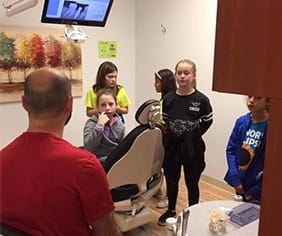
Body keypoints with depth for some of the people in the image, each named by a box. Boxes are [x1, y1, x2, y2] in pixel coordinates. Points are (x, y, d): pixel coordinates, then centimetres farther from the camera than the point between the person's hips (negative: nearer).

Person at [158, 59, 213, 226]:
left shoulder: (201, 99, -12)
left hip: (192, 148, -3)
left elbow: (207, 122, 2)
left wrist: (193, 136, -4)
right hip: (172, 146, 3)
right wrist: (169, 138, -1)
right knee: (171, 181, 18)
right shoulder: (168, 98, -3)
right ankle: (171, 210, 40)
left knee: (192, 183, 12)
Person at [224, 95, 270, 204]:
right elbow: (230, 149, 0)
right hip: (240, 183, 4)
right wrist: (235, 179, -8)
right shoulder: (241, 121, -4)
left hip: (259, 189, -4)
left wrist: (256, 190, -13)